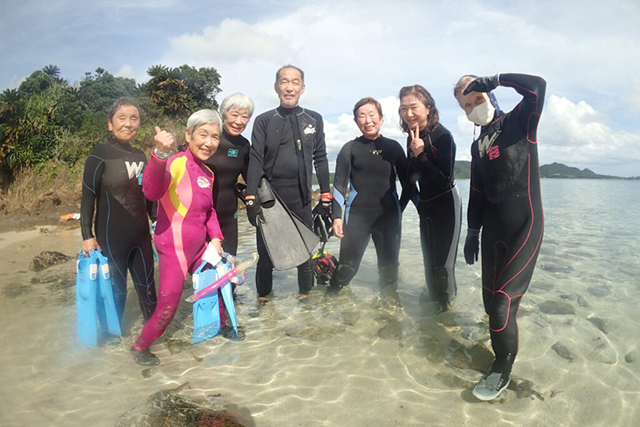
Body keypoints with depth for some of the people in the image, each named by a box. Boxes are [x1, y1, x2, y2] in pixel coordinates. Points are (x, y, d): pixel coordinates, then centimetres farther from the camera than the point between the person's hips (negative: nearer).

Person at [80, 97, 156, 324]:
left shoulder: (140, 156, 8)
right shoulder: (100, 154, -9)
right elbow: (88, 197, -10)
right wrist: (87, 235, -14)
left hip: (141, 234, 5)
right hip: (111, 236, -5)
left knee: (147, 285, 13)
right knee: (116, 288, 8)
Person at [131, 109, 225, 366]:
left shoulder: (207, 173, 6)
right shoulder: (177, 163, -20)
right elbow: (152, 192, -40)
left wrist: (215, 237, 6)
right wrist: (160, 155, -54)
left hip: (198, 247, 8)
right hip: (174, 248, -8)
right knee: (168, 305, 0)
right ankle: (140, 347, 26)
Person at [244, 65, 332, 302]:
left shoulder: (314, 120, 7)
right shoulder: (264, 121, 3)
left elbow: (320, 159, 7)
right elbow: (255, 161, -4)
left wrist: (325, 197, 4)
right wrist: (251, 199, -13)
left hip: (301, 198, 1)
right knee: (265, 251, 8)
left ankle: (305, 294, 30)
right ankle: (263, 296, 27)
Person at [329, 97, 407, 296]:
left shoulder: (393, 147, 8)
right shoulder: (349, 149, 3)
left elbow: (407, 180, 11)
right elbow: (339, 185, 0)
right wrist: (336, 216, -8)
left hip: (389, 214, 2)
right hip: (357, 214, -2)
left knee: (389, 266, 9)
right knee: (347, 266, -5)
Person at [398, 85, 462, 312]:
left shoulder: (442, 136, -18)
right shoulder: (412, 138, 2)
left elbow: (445, 178, -24)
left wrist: (420, 154, -27)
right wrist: (402, 204, 14)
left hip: (446, 204, -7)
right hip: (425, 204, 7)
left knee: (443, 260, 0)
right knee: (429, 259, 17)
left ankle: (446, 302, 19)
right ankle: (434, 298, 35)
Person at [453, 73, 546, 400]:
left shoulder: (519, 123, -2)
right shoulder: (477, 145, 13)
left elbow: (538, 86, -22)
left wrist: (492, 79, -16)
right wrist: (472, 232, 12)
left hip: (524, 228, -6)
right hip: (492, 229, 6)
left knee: (503, 300, -10)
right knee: (490, 299, 7)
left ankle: (503, 370, 8)